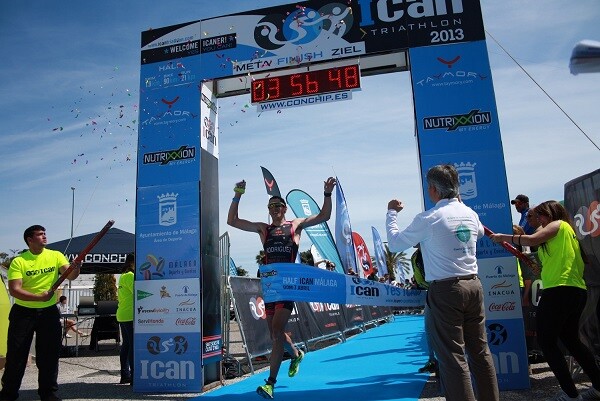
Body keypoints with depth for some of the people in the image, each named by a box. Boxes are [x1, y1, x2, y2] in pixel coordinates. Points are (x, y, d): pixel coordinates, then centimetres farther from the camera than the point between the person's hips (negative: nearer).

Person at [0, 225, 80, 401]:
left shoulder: (55, 256, -1)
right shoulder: (18, 261, -8)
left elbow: (69, 276, -12)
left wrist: (76, 269, -35)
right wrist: (39, 297, -29)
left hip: (49, 312, 2)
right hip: (23, 312, -2)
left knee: (49, 353, 8)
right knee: (16, 353, 8)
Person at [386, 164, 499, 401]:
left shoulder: (427, 219, -12)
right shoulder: (470, 213, 7)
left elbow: (394, 244, -2)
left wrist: (392, 213, 12)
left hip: (445, 291, -6)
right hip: (474, 286, 7)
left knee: (453, 357, -1)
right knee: (480, 350, 16)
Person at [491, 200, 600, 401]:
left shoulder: (558, 224, -1)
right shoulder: (567, 231, 25)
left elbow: (532, 240, -17)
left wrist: (503, 237, -9)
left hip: (559, 290, -10)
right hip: (578, 292, 10)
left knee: (547, 342, -4)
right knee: (571, 340, 22)